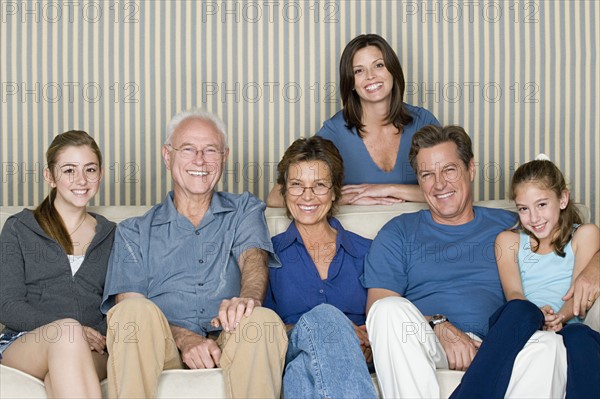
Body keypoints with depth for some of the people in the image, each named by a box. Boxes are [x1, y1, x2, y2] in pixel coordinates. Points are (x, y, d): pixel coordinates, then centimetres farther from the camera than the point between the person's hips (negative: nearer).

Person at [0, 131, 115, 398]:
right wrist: (65, 327, -14)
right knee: (66, 334, -36)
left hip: (91, 353, 0)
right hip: (24, 345, 0)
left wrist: (101, 336, -7)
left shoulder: (111, 236, 20)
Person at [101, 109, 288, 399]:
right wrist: (184, 338, -17)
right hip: (161, 352, 0)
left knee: (265, 321, -33)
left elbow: (253, 259, 0)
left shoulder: (245, 210, 22)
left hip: (228, 348, 0)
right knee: (135, 310, -32)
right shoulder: (134, 232, 19)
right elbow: (129, 305, 4)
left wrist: (248, 298, -26)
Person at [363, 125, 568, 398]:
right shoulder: (398, 232, 17)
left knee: (550, 344, -31)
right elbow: (377, 306, 4)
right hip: (420, 350, 0)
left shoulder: (509, 226, 22)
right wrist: (439, 326, -14)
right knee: (389, 309, -33)